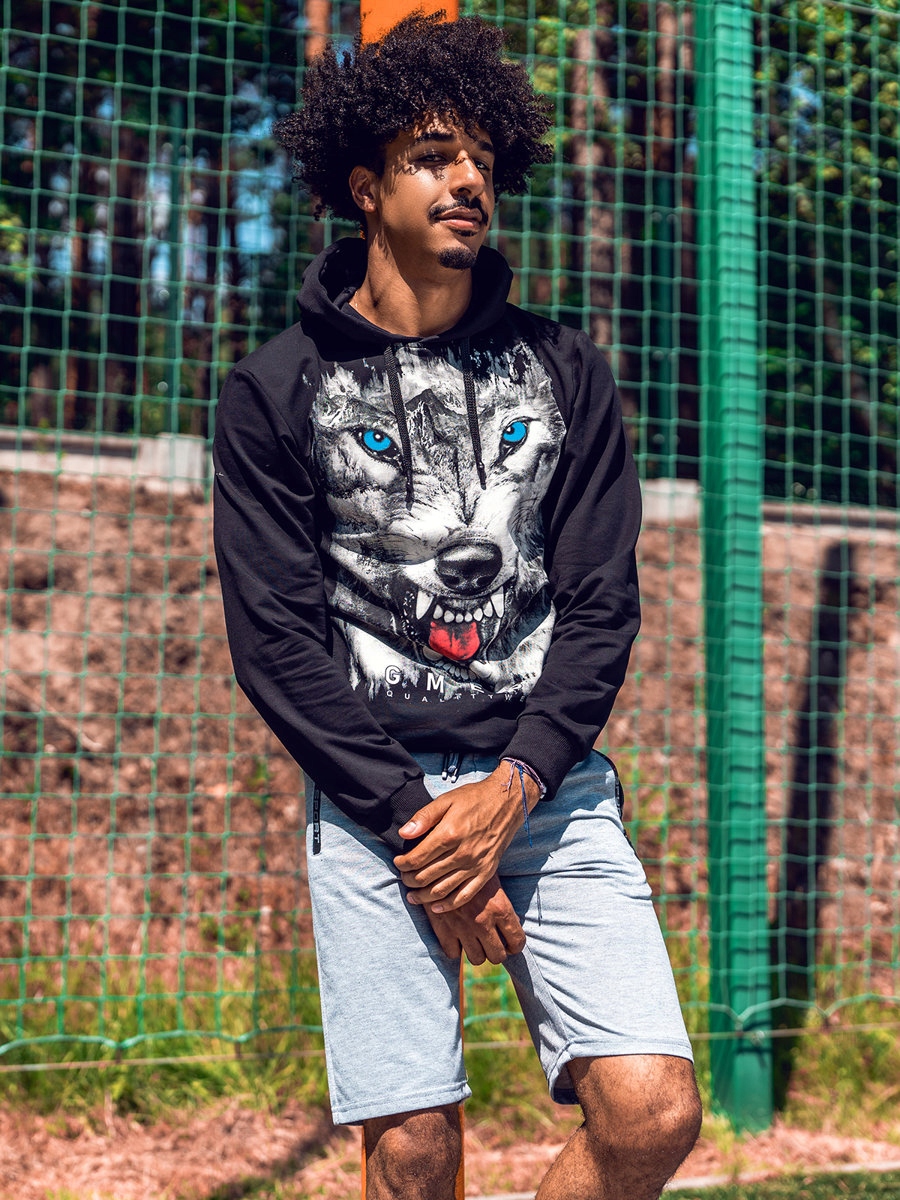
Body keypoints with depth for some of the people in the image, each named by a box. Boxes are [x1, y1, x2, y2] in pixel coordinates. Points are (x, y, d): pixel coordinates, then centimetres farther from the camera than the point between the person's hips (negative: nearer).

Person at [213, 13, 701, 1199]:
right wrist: (412, 819, -9)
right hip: (371, 798, -2)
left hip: (548, 781, 2)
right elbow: (273, 637, -2)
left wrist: (512, 787, -9)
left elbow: (601, 602, 5)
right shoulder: (277, 391, 3)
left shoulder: (562, 372, 10)